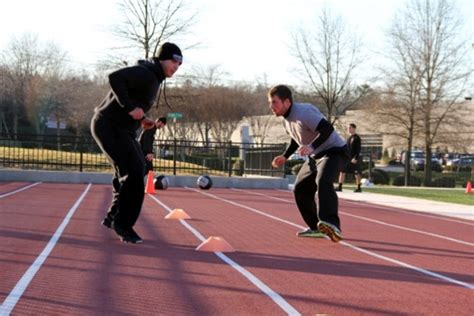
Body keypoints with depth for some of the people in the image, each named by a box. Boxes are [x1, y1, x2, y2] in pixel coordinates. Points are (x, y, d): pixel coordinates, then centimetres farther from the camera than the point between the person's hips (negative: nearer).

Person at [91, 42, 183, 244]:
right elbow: (115, 78, -32)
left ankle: (114, 217, 28)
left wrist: (141, 119, 7)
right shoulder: (144, 73, -17)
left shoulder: (153, 77, 15)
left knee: (135, 171, 16)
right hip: (110, 127, -11)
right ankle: (122, 224, -5)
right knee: (133, 173, -15)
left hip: (123, 130, 11)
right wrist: (131, 108, -31)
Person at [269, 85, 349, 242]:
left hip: (334, 151, -10)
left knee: (323, 182, -35)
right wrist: (284, 156, 15)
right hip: (315, 157, 10)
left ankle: (332, 224, -48)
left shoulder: (303, 113, -26)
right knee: (300, 189, 10)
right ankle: (316, 228, 20)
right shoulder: (287, 118, 5)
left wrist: (312, 147, -48)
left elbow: (327, 129, -37)